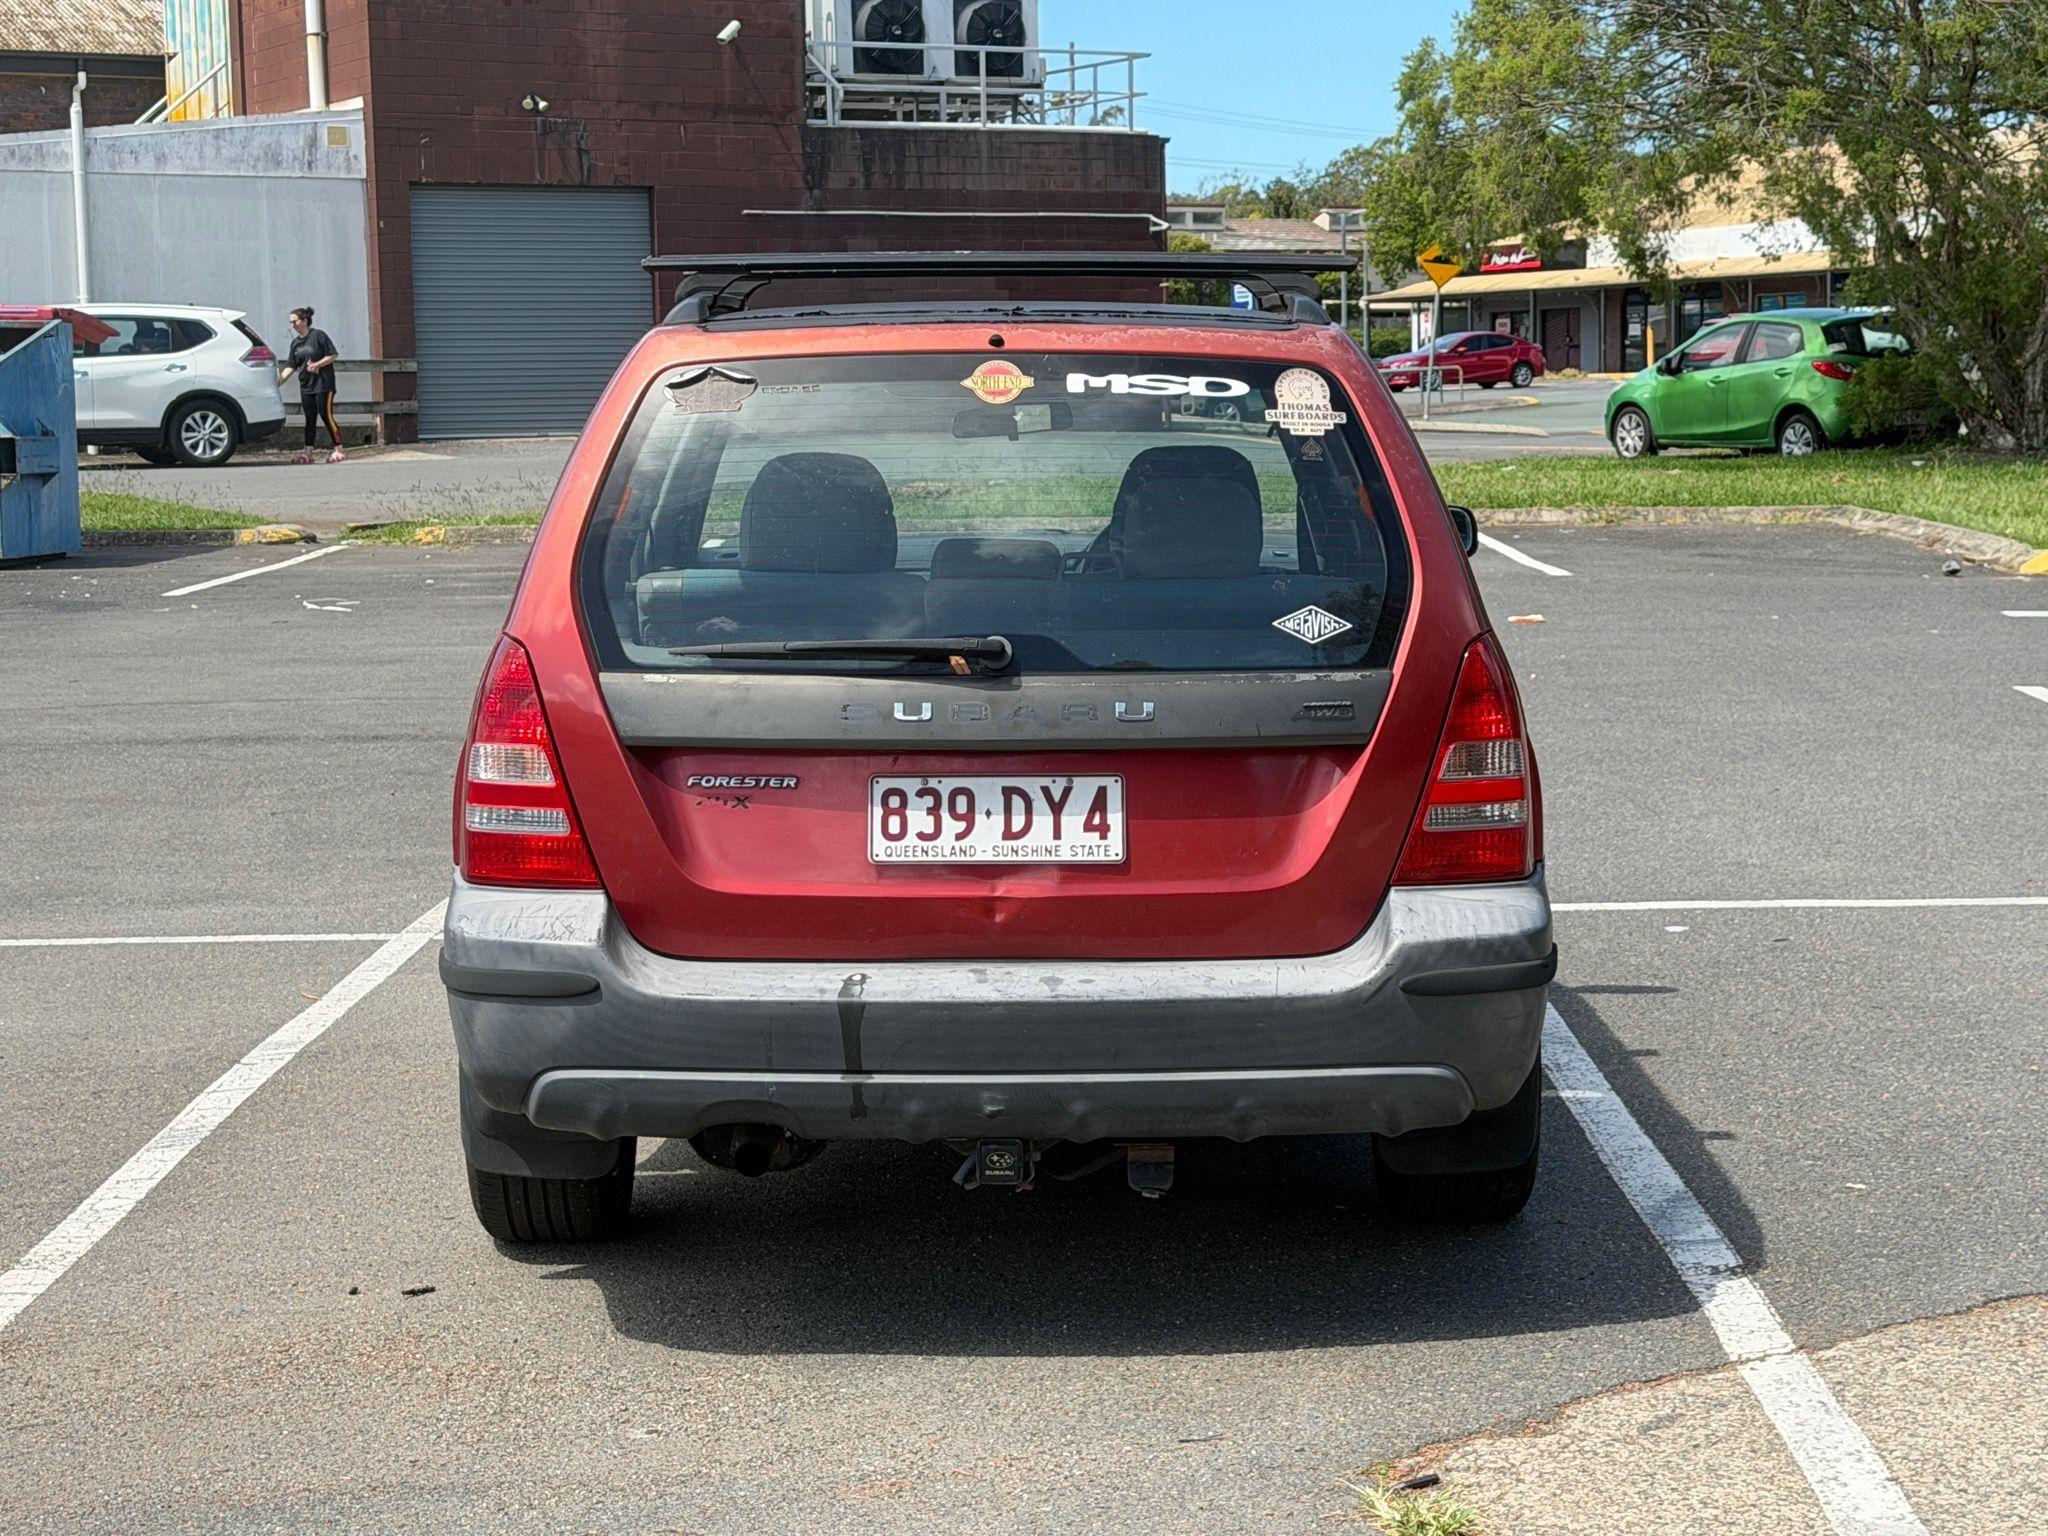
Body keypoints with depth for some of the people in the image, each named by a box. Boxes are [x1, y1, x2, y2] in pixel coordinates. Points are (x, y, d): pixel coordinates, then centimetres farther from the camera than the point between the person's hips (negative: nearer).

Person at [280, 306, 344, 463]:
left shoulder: (319, 335, -8)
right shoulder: (295, 342, 11)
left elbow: (332, 356, -8)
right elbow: (291, 367, 10)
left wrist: (316, 365, -18)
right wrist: (278, 382, 1)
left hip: (323, 384, -7)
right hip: (306, 385, 7)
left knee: (326, 416, -8)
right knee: (310, 420, 7)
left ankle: (338, 450, -2)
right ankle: (309, 453, 10)